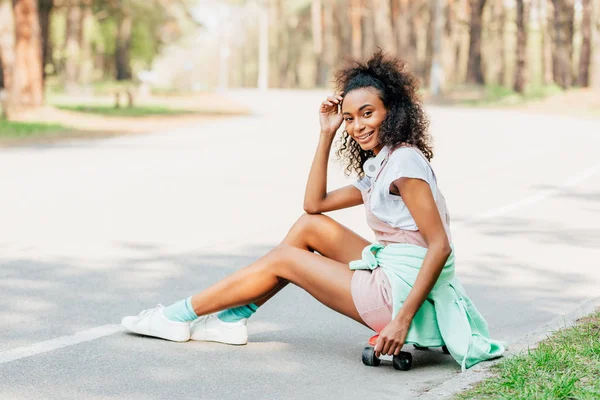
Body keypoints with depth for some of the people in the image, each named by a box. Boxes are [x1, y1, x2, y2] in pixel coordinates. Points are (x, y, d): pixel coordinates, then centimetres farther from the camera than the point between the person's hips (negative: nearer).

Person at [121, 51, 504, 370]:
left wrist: (403, 318, -27)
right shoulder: (379, 168, 15)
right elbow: (315, 204, 18)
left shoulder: (404, 160, -14)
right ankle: (233, 319, 11)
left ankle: (181, 316, 13)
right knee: (309, 226, 11)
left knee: (283, 259, 1)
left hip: (402, 291, -9)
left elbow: (441, 245, -21)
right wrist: (326, 135, 11)